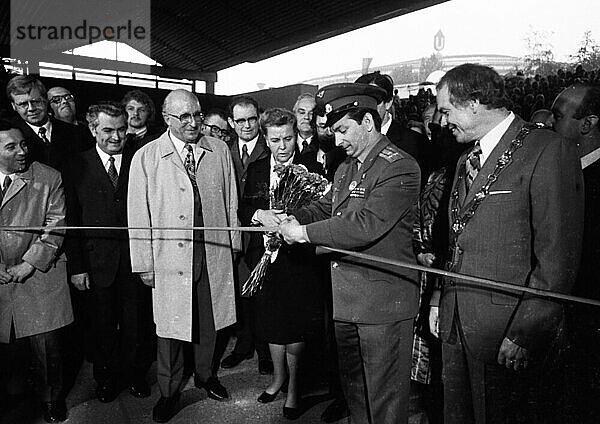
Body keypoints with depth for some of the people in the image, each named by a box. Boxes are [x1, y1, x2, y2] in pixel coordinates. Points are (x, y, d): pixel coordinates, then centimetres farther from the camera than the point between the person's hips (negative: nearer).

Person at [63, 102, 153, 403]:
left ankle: (135, 373, 35)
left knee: (137, 322, 12)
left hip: (136, 257, 0)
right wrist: (76, 266, -3)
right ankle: (106, 377, 37)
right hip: (98, 261, 1)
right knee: (103, 324, 15)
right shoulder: (77, 167, -1)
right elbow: (70, 221, 0)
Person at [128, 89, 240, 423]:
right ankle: (169, 391, 31)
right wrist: (144, 264, -4)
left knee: (209, 321, 16)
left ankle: (205, 374, 42)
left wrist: (234, 244, 9)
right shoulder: (145, 157, -4)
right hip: (169, 256, -2)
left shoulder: (219, 151, 3)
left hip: (215, 253, 2)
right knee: (170, 325, 8)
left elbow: (230, 201, 8)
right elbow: (139, 215, -3)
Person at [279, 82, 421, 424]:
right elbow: (325, 207, 17)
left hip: (384, 302, -9)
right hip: (346, 300, 9)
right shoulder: (347, 169, 14)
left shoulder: (400, 168, -17)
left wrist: (304, 232, -19)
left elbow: (366, 225, -26)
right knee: (353, 387, 24)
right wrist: (288, 219, -2)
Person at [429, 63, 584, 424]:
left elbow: (559, 255, -16)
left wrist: (525, 333, -17)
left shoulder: (548, 150, -11)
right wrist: (440, 300, 11)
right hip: (455, 326, 7)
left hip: (509, 332, -7)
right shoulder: (466, 161, 14)